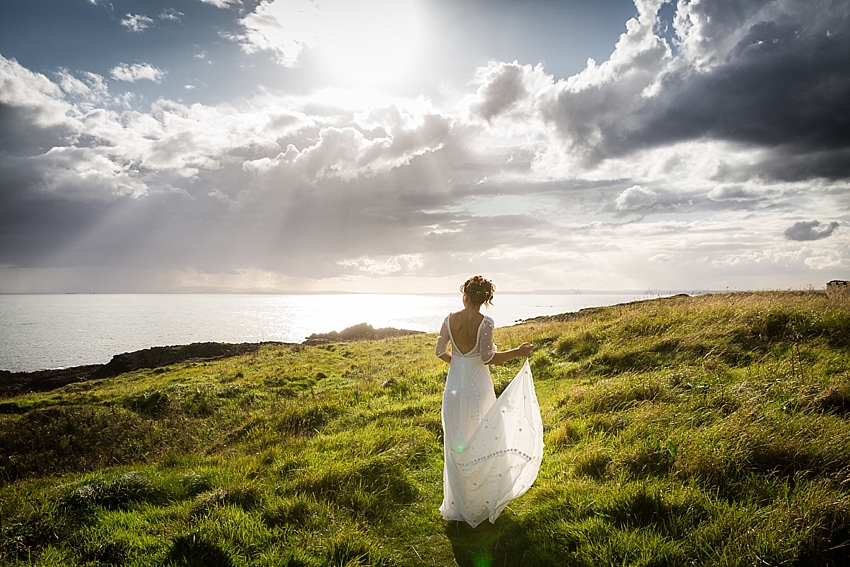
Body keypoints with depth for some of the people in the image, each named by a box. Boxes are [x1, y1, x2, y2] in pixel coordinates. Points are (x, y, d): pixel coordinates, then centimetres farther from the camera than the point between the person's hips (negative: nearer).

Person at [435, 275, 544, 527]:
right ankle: (484, 501, 22)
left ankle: (458, 504, 24)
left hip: (455, 386, 3)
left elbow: (440, 351, 2)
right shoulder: (485, 323, -14)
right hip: (478, 387, -3)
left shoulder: (450, 320, -4)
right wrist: (518, 352, -9)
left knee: (456, 445, 14)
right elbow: (488, 358, -18)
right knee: (483, 442, 11)